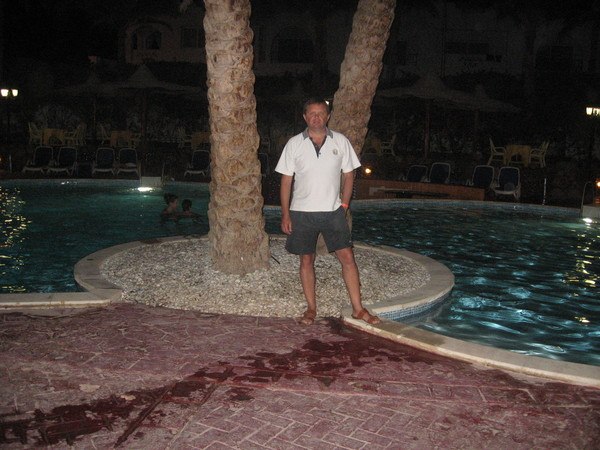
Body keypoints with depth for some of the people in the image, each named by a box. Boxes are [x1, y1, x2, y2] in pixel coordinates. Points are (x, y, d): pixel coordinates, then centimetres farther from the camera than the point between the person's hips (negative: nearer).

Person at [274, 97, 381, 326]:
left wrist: (344, 205, 0)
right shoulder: (294, 144, -1)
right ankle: (311, 308, 19)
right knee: (306, 260, 6)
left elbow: (348, 174, 8)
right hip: (302, 211, 0)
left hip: (333, 211, 0)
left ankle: (358, 308, 6)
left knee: (347, 257, -3)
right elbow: (286, 180, 0)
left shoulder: (341, 141, 1)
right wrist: (285, 215, -3)